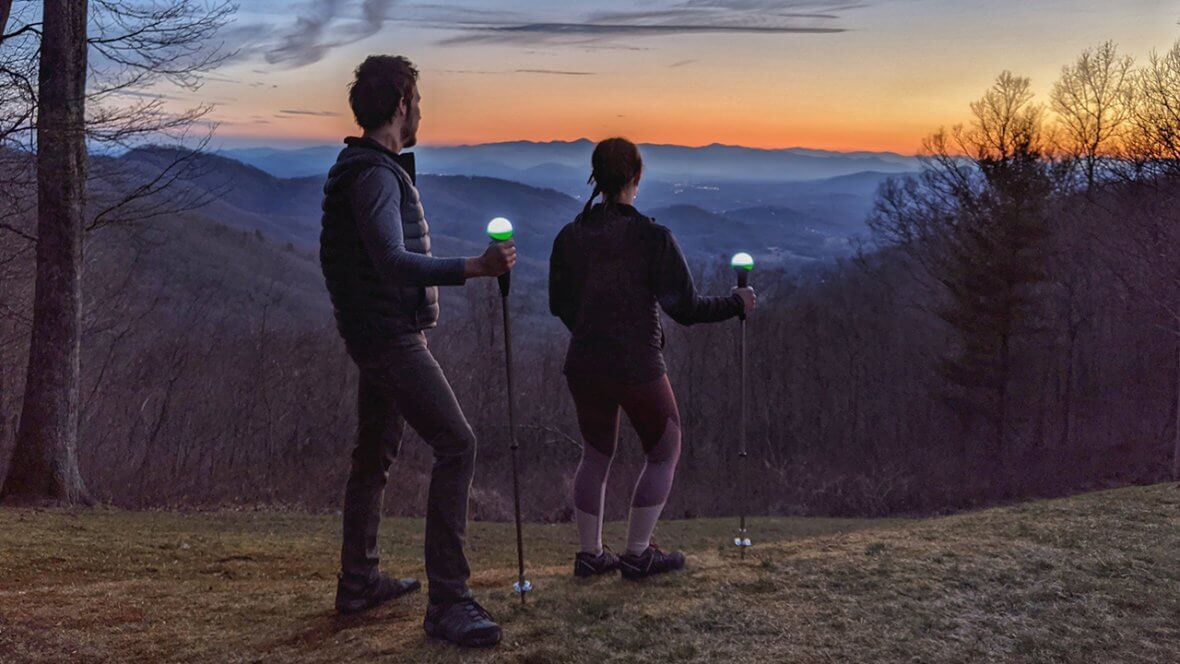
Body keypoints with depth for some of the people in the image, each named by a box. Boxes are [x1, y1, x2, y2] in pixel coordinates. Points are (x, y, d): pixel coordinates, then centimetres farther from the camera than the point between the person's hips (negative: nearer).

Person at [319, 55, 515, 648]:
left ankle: (358, 582, 26)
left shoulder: (364, 169, 16)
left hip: (381, 334, 11)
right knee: (456, 445, -16)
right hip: (391, 335, -11)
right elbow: (393, 261, -30)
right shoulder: (376, 175, -17)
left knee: (374, 455, 16)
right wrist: (475, 268, -41)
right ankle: (447, 601, -16)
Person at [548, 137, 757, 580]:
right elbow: (686, 309, -13)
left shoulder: (569, 236, -1)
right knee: (664, 453, 16)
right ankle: (637, 554, 16)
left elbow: (559, 304, 10)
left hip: (584, 365, 5)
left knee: (596, 455, 22)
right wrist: (737, 303, 4)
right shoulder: (652, 237, -15)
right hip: (637, 369, -5)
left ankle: (590, 553, 24)